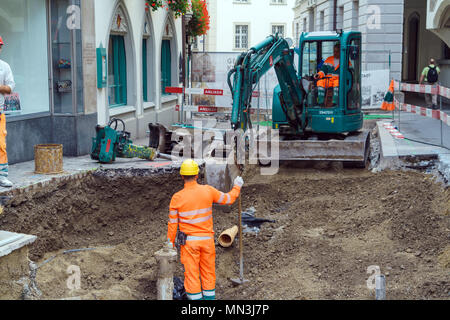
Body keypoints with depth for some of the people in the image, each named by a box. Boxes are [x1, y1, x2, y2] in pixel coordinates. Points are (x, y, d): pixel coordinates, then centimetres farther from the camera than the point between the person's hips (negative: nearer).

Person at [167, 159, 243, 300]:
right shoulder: (208, 191, -6)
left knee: (191, 274, 4)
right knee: (208, 273, 14)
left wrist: (170, 244, 4)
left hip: (188, 241, -2)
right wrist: (237, 186, 26)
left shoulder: (177, 198, -10)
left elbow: (173, 224, -6)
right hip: (207, 239, 2)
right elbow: (228, 199, 8)